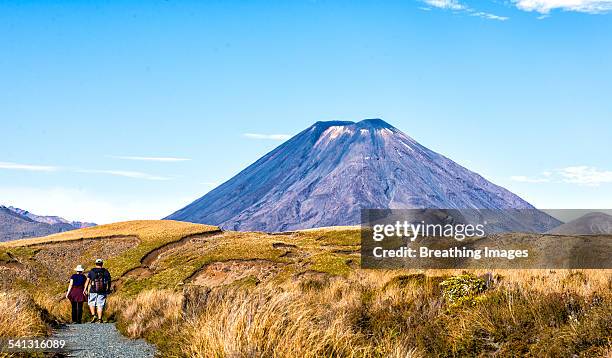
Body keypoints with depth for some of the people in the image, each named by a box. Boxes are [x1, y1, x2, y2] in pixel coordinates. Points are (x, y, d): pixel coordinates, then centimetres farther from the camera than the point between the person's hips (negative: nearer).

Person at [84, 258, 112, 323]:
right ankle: (99, 319, 2)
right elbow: (109, 282, 6)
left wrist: (85, 289, -6)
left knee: (91, 303, 16)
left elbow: (88, 281, -6)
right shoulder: (106, 272, 4)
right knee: (100, 305, 5)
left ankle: (93, 315, -1)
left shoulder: (91, 271, 1)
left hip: (93, 291, -1)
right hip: (102, 292, 1)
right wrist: (108, 289, 18)